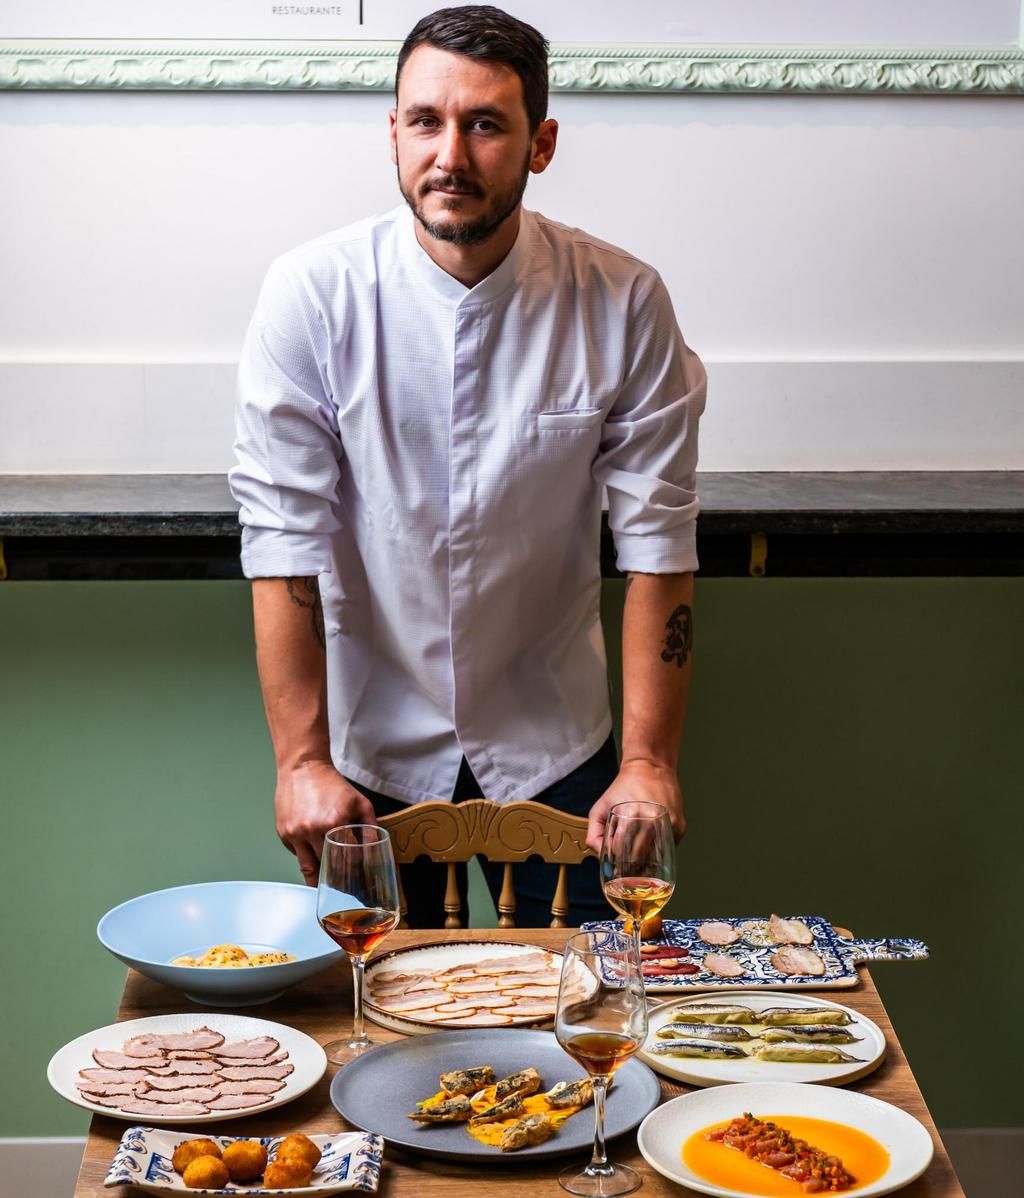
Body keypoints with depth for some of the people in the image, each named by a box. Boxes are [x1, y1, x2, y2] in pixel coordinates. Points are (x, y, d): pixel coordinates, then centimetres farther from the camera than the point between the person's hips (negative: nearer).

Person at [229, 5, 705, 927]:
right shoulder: (314, 295, -12)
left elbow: (658, 540, -8)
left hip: (555, 747, 1)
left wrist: (648, 761, -11)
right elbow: (283, 535, -12)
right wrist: (301, 759, -14)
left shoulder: (623, 304, -11)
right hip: (369, 746, 0)